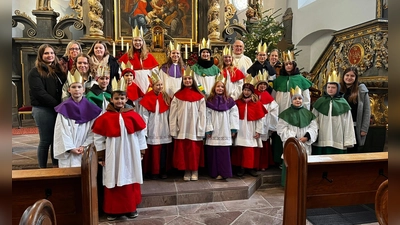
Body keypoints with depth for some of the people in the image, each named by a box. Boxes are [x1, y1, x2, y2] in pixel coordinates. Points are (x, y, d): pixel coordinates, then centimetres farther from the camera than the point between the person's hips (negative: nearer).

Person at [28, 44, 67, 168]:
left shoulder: (58, 69, 14)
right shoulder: (35, 72, -4)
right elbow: (40, 93, -14)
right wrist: (58, 105, -19)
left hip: (58, 109, 5)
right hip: (43, 109, -5)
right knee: (46, 140, 1)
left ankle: (56, 166, 22)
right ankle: (43, 169, 15)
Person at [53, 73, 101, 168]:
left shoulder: (90, 108, 2)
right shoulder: (64, 108, -1)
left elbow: (93, 130, 0)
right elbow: (62, 131, -4)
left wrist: (84, 146, -8)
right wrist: (71, 148, -10)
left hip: (85, 151, 1)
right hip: (68, 152, -1)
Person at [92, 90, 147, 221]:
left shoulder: (133, 115, -2)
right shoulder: (105, 118, -5)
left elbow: (140, 134, 3)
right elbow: (98, 138, -1)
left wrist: (141, 151, 3)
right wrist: (100, 156, -2)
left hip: (130, 154, 1)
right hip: (113, 155, -1)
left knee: (130, 180, 11)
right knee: (114, 181, 8)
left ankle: (131, 208, 26)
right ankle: (113, 210, 22)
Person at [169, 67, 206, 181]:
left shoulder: (199, 96, 2)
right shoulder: (177, 96, 4)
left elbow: (202, 114, -1)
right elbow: (173, 114, 2)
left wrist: (201, 131, -7)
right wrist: (173, 130, -5)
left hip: (194, 129, -1)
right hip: (181, 130, 1)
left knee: (195, 152, 5)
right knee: (182, 152, 5)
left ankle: (195, 172, 21)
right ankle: (187, 172, 19)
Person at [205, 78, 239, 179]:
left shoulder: (229, 101, 5)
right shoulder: (209, 101, 4)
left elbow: (234, 114, 3)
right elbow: (207, 116, 0)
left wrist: (234, 128, -2)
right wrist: (208, 129, -6)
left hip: (225, 132, 0)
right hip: (213, 132, 0)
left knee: (224, 152, -3)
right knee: (213, 152, 2)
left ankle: (224, 172, 4)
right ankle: (215, 172, 13)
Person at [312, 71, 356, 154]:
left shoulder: (343, 103, 4)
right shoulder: (320, 102, 6)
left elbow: (348, 123, 2)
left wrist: (348, 141, -2)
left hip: (338, 141, 0)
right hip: (322, 140, 0)